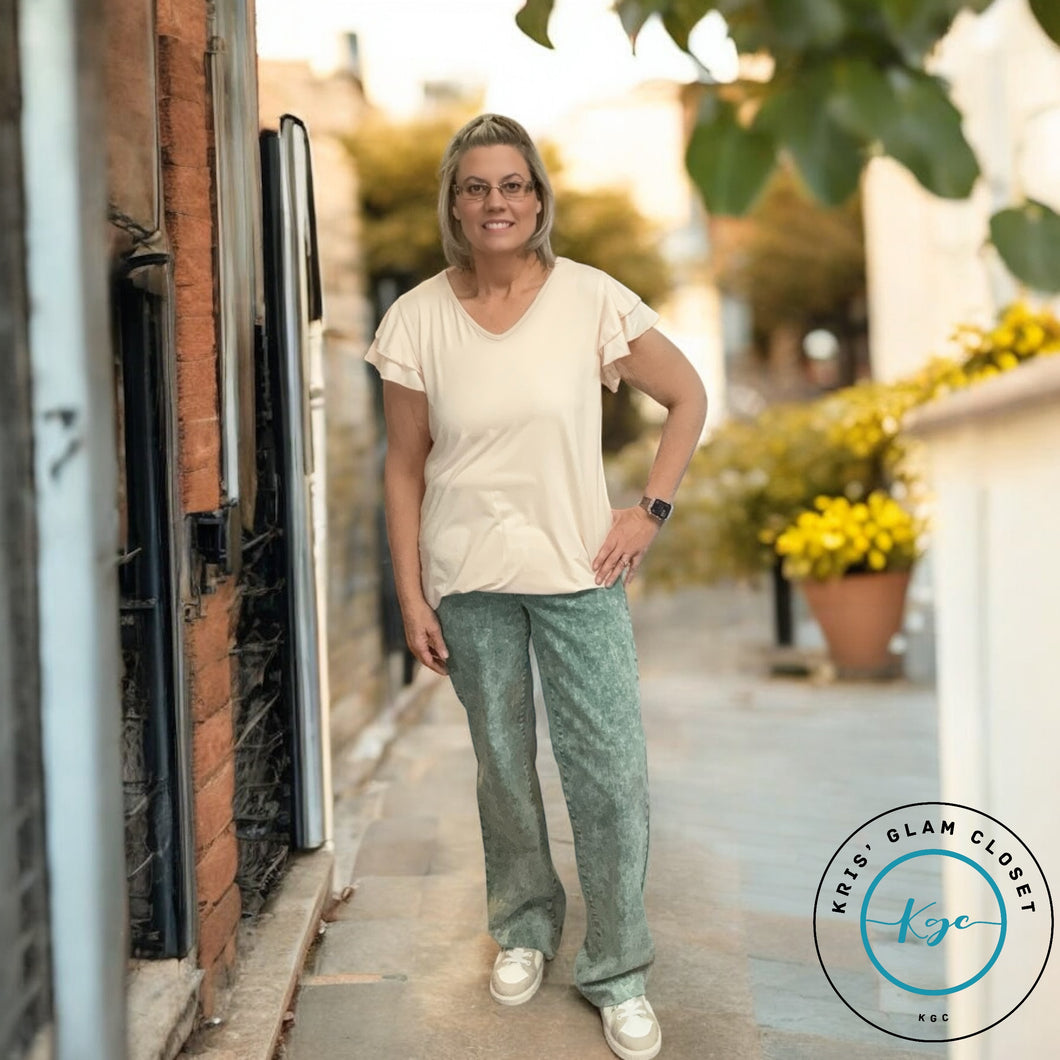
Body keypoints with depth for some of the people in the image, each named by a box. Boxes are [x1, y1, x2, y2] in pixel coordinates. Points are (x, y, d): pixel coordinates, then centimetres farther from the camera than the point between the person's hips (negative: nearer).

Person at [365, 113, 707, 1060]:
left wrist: (653, 508, -3)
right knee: (503, 768, 14)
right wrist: (411, 597, -2)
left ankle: (618, 972, 14)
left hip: (577, 572, -1)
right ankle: (525, 928, 36)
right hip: (468, 580, 1)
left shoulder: (592, 299, -5)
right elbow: (404, 468, 1)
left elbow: (688, 396, 5)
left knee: (611, 772, -2)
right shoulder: (418, 319, -3)